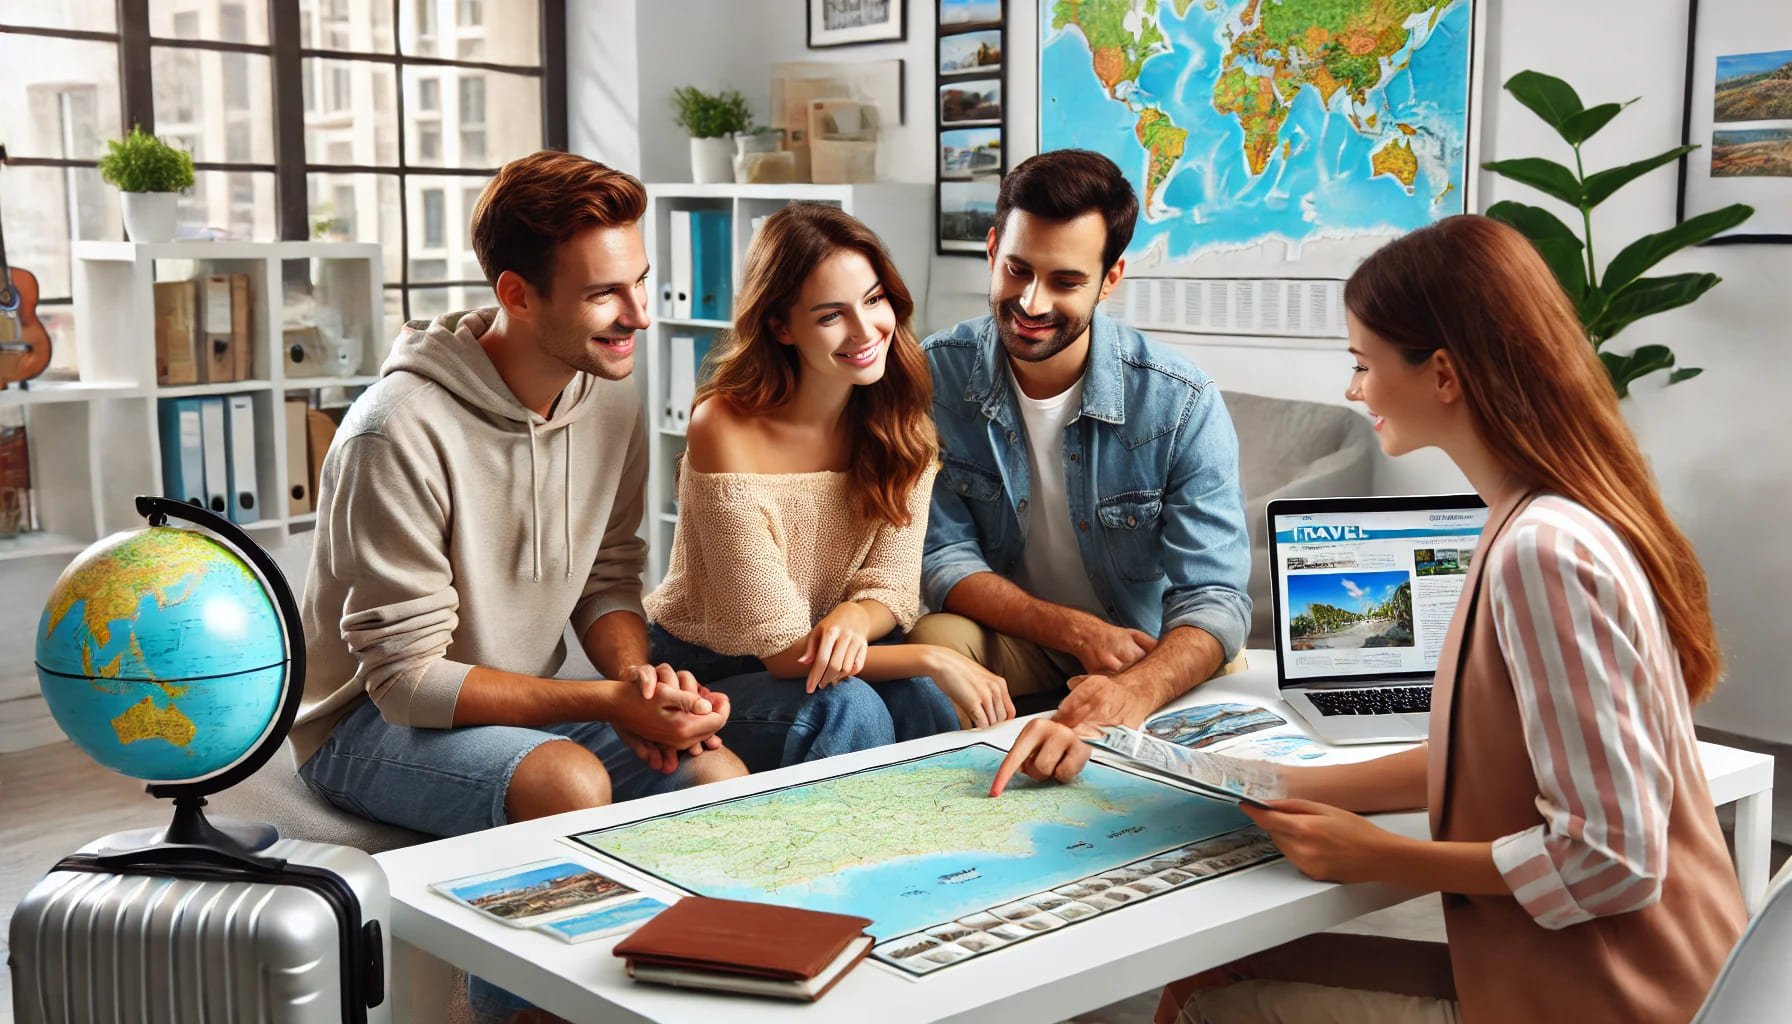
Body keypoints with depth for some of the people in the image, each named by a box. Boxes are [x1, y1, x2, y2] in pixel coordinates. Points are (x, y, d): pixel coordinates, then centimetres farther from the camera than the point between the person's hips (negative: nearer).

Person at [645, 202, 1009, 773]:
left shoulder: (900, 421, -5)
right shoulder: (724, 430, -23)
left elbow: (891, 585, -5)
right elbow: (780, 650, -22)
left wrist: (853, 621, -30)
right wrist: (935, 660, -30)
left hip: (836, 655, 5)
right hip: (709, 677, -4)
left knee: (924, 703, -27)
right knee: (847, 709, -33)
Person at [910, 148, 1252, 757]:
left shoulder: (1182, 404, -17)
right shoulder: (935, 377, -11)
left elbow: (1214, 597, -21)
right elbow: (942, 559, -9)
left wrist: (1132, 692, -45)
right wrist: (1078, 632, -24)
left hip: (1150, 655, 0)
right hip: (1010, 644, 0)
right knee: (935, 642, -30)